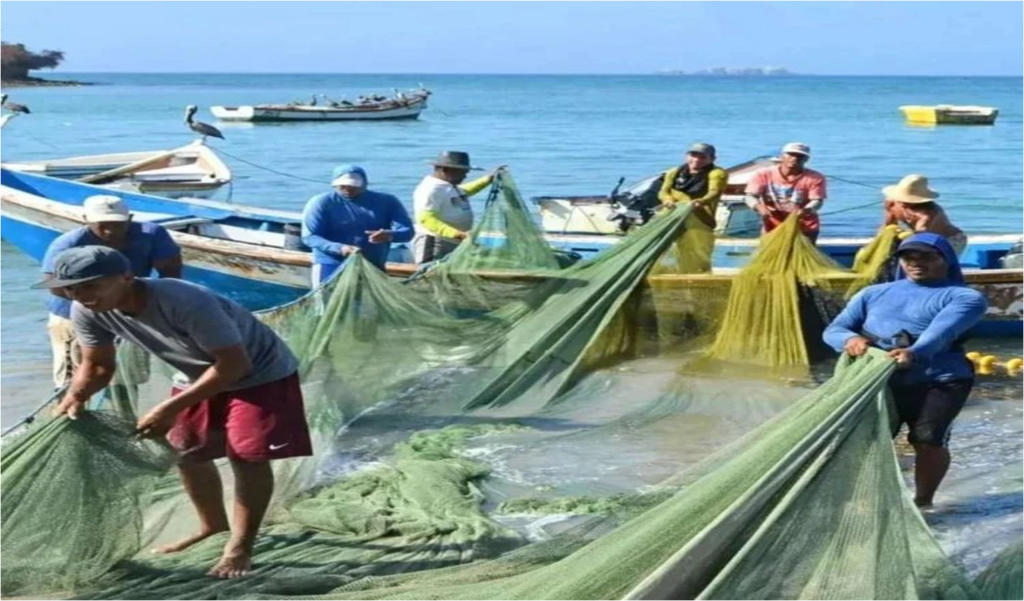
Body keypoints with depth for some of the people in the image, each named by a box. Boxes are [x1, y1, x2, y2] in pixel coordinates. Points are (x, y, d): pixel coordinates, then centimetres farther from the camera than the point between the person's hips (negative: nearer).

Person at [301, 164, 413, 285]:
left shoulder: (387, 202, 2)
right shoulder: (321, 203, -5)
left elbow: (407, 231, -3)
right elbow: (309, 237, -10)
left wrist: (390, 235, -28)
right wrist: (339, 248, -28)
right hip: (332, 267, -3)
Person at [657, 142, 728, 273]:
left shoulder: (716, 174, 4)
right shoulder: (675, 172, 19)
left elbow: (714, 192, -13)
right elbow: (663, 191, 9)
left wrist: (701, 202, -36)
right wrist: (668, 199, -18)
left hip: (698, 219, -5)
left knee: (697, 257, -12)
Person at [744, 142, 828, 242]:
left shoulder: (814, 178, -7)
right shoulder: (764, 174, -5)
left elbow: (817, 200, -14)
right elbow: (750, 196, -11)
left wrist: (807, 210, -39)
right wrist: (759, 206, -36)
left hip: (805, 229, -1)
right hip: (773, 228, 1)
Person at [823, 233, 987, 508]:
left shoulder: (965, 297, 8)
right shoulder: (874, 293, 24)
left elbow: (942, 331, -12)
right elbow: (833, 330, 16)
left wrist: (915, 353, -33)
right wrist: (851, 339, -10)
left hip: (939, 382, -3)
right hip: (876, 380, 3)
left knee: (927, 440, -17)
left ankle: (922, 502, 7)